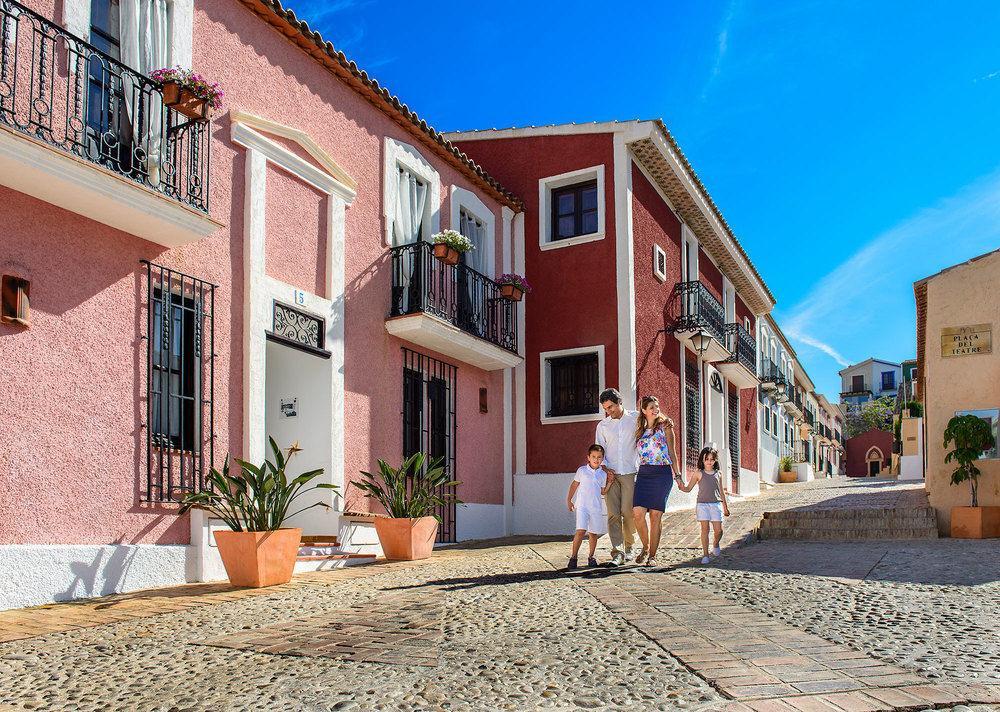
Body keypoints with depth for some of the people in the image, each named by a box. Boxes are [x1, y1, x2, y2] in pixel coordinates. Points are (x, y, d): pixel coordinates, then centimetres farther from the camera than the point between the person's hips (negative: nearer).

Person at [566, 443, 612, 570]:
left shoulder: (603, 474, 9)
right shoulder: (582, 471, 2)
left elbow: (603, 492, 13)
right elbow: (574, 485, 11)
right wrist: (569, 500, 9)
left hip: (596, 507, 3)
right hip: (582, 506, -3)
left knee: (594, 533, 8)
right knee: (581, 531, -15)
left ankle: (591, 556, 25)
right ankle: (573, 557, -8)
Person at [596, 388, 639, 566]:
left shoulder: (635, 418, 5)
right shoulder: (602, 425, 11)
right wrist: (605, 467, -2)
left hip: (630, 472, -2)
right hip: (611, 473, 2)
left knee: (628, 512, -4)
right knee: (613, 514, -6)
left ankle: (628, 548, 15)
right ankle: (617, 553, -7)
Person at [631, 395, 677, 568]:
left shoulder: (665, 427, 6)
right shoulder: (640, 430, 15)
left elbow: (672, 453, 7)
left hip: (662, 473, -3)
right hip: (643, 473, 3)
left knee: (655, 515, -4)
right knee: (638, 512, -12)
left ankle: (652, 555, 6)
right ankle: (646, 547, 10)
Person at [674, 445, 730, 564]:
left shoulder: (718, 474, 12)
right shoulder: (699, 474, 4)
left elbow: (721, 492, 19)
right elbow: (688, 489, 4)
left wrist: (725, 507, 21)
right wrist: (681, 486, -19)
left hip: (716, 504, 2)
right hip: (702, 504, -2)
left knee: (718, 530, -3)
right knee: (705, 529, -4)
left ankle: (716, 545, 30)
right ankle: (705, 555, 2)